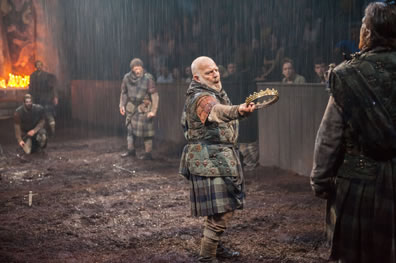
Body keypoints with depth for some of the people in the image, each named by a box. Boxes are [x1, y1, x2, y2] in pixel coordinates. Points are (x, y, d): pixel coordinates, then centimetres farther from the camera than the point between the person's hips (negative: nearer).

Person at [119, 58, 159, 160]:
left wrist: (153, 110, -18)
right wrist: (122, 105, 7)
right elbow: (123, 92, 13)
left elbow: (155, 95, -15)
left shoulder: (148, 79, -16)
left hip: (144, 108, -5)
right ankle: (131, 150, 28)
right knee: (130, 128, 14)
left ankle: (148, 153, 7)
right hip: (131, 108, 5)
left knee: (146, 131, -2)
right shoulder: (127, 78, -2)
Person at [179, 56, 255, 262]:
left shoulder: (215, 92, 15)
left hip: (220, 158, 11)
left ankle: (215, 246, 36)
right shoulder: (201, 98, -20)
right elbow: (217, 111, -45)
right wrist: (238, 110, -64)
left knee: (224, 207, 20)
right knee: (221, 212, -12)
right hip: (210, 161, -11)